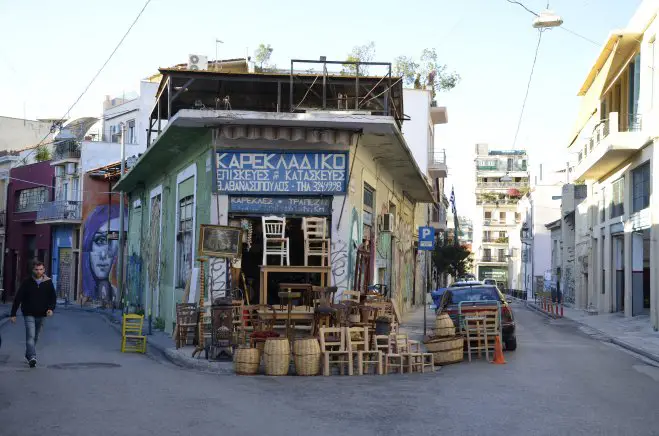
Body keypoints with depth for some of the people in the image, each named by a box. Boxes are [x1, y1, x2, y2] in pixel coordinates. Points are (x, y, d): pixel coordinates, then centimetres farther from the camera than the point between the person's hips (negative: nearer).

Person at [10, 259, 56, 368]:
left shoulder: (48, 283, 1)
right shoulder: (27, 282, -5)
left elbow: (53, 298, 6)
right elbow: (18, 298, -2)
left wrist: (51, 308, -13)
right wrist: (13, 313, -4)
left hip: (41, 315, 3)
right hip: (29, 314, -3)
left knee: (35, 337, 15)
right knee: (30, 336, -16)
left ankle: (28, 355, 33)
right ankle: (32, 357, -25)